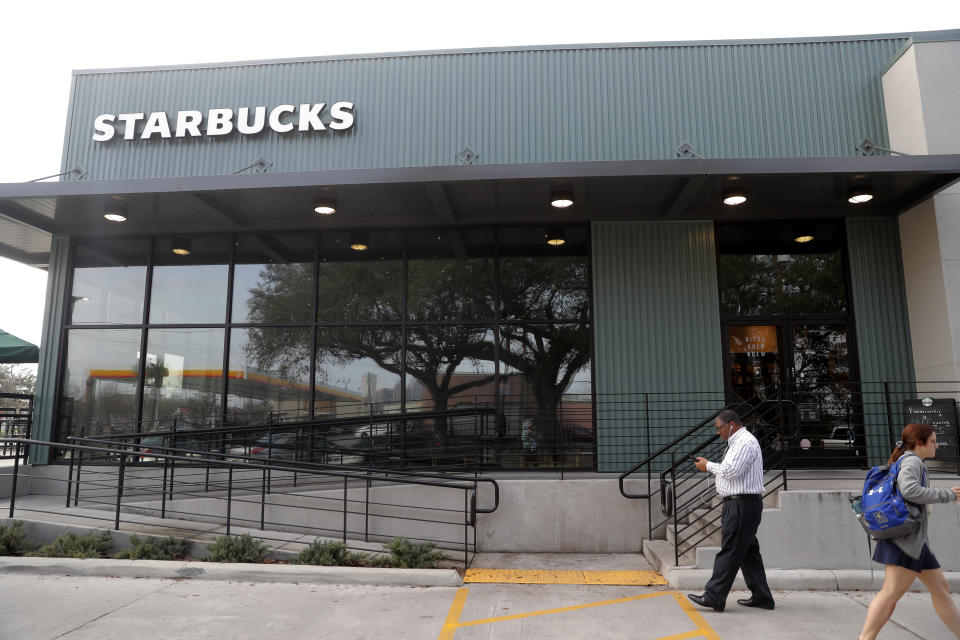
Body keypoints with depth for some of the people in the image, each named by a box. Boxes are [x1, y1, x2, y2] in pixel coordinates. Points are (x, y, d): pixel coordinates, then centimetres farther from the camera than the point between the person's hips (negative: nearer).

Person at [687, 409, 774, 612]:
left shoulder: (745, 442, -15)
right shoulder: (737, 442, 19)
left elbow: (730, 470, -23)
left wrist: (708, 465, -10)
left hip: (743, 504, -11)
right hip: (737, 504, 11)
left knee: (729, 551, -7)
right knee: (748, 551, 14)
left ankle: (714, 597, -4)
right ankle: (761, 597, 21)